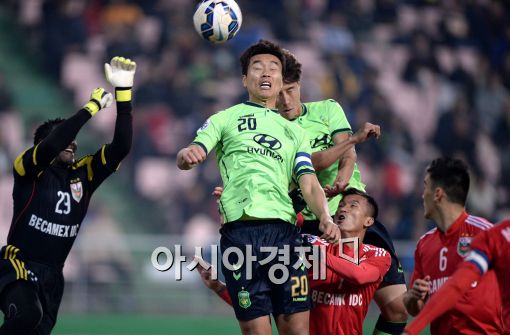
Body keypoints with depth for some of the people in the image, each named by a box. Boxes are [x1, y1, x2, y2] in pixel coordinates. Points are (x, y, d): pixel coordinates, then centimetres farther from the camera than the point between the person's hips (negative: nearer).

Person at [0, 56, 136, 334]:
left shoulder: (83, 175, 9)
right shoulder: (28, 170, -4)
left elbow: (121, 147, -1)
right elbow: (52, 145, -25)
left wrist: (123, 92, -9)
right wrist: (92, 107, -20)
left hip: (52, 277, 6)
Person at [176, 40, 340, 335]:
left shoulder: (295, 131, 24)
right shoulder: (224, 119, 17)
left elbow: (309, 184, 14)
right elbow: (191, 156, 3)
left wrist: (325, 217, -7)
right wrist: (187, 155, -23)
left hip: (284, 231, 2)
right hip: (241, 229, -2)